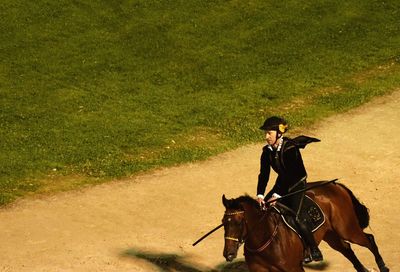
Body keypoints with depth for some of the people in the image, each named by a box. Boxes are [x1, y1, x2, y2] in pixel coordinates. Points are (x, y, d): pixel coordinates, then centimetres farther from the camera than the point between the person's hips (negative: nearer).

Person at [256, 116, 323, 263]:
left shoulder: (290, 149, -26)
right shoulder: (267, 151, -6)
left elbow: (289, 175, -28)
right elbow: (264, 174, -6)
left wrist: (277, 194, -32)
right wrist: (260, 195, -19)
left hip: (297, 184, -7)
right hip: (283, 184, 7)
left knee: (293, 216, -21)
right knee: (262, 208, -3)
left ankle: (315, 251, -9)